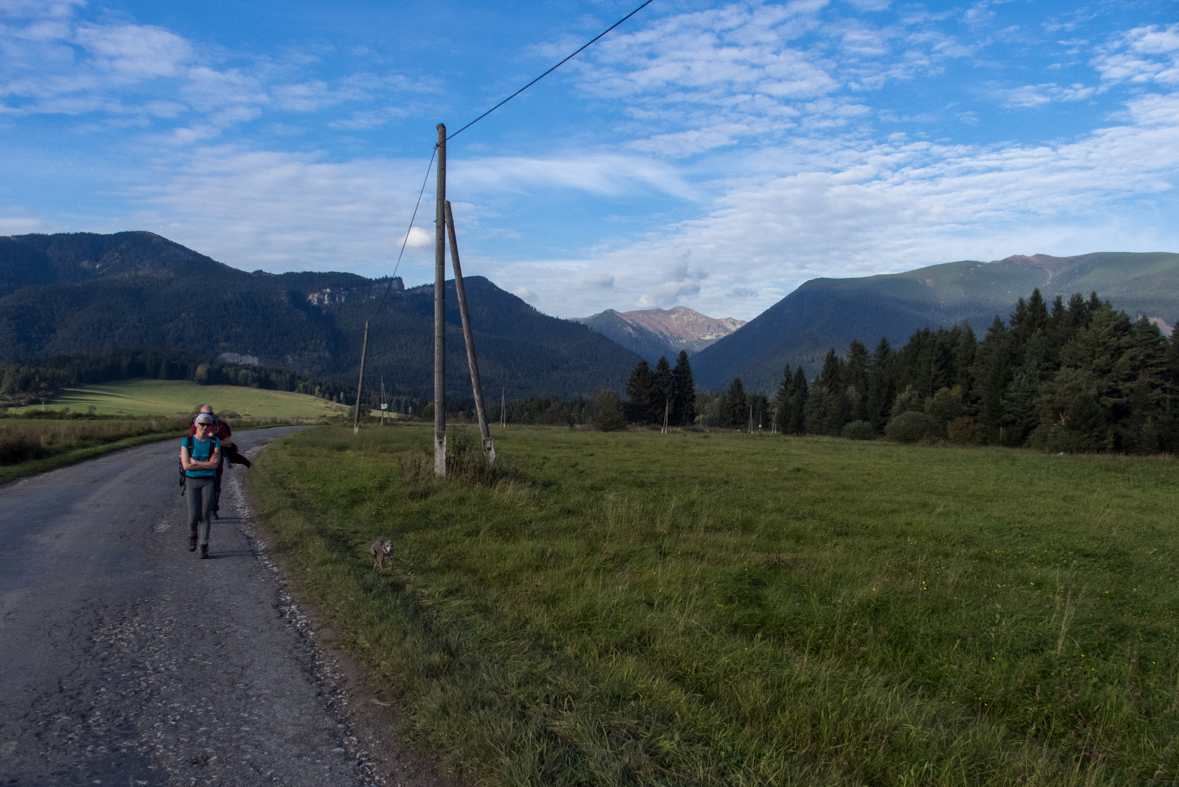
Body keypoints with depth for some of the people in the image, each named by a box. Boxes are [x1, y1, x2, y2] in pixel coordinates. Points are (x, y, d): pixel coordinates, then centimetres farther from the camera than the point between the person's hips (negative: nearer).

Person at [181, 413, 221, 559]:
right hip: (192, 481, 0)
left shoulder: (215, 442, -1)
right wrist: (208, 463, -13)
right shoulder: (187, 442, -4)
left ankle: (204, 546, 5)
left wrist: (195, 462, -15)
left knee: (206, 514, -8)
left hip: (209, 481, 0)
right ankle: (192, 535, 25)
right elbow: (186, 465, -12)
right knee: (194, 515, -8)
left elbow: (215, 464, -12)